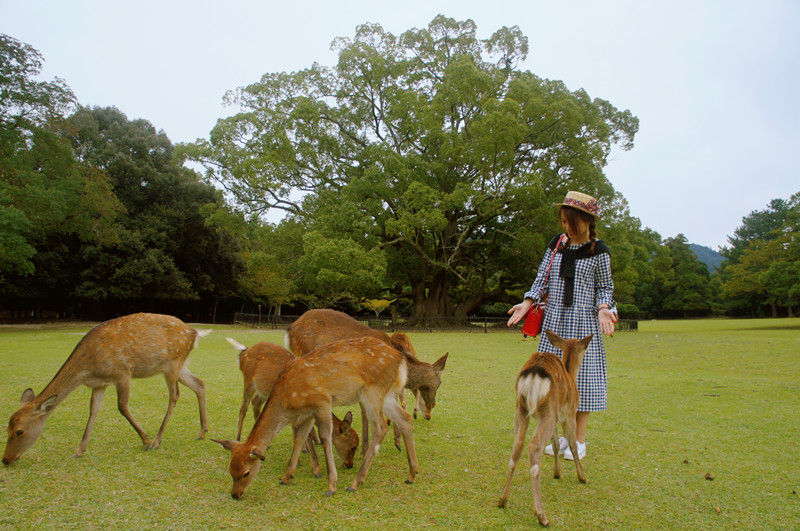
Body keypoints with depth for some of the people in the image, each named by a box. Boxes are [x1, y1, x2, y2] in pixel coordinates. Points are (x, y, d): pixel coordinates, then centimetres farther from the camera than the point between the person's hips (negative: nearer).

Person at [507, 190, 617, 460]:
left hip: (583, 321, -4)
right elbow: (543, 276, 8)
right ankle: (565, 436, 22)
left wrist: (603, 308, -16)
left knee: (581, 374, -1)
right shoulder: (557, 243, 7)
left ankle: (579, 441, 13)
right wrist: (527, 302, -3)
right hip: (555, 319, 4)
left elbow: (605, 287, 2)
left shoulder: (598, 251, -4)